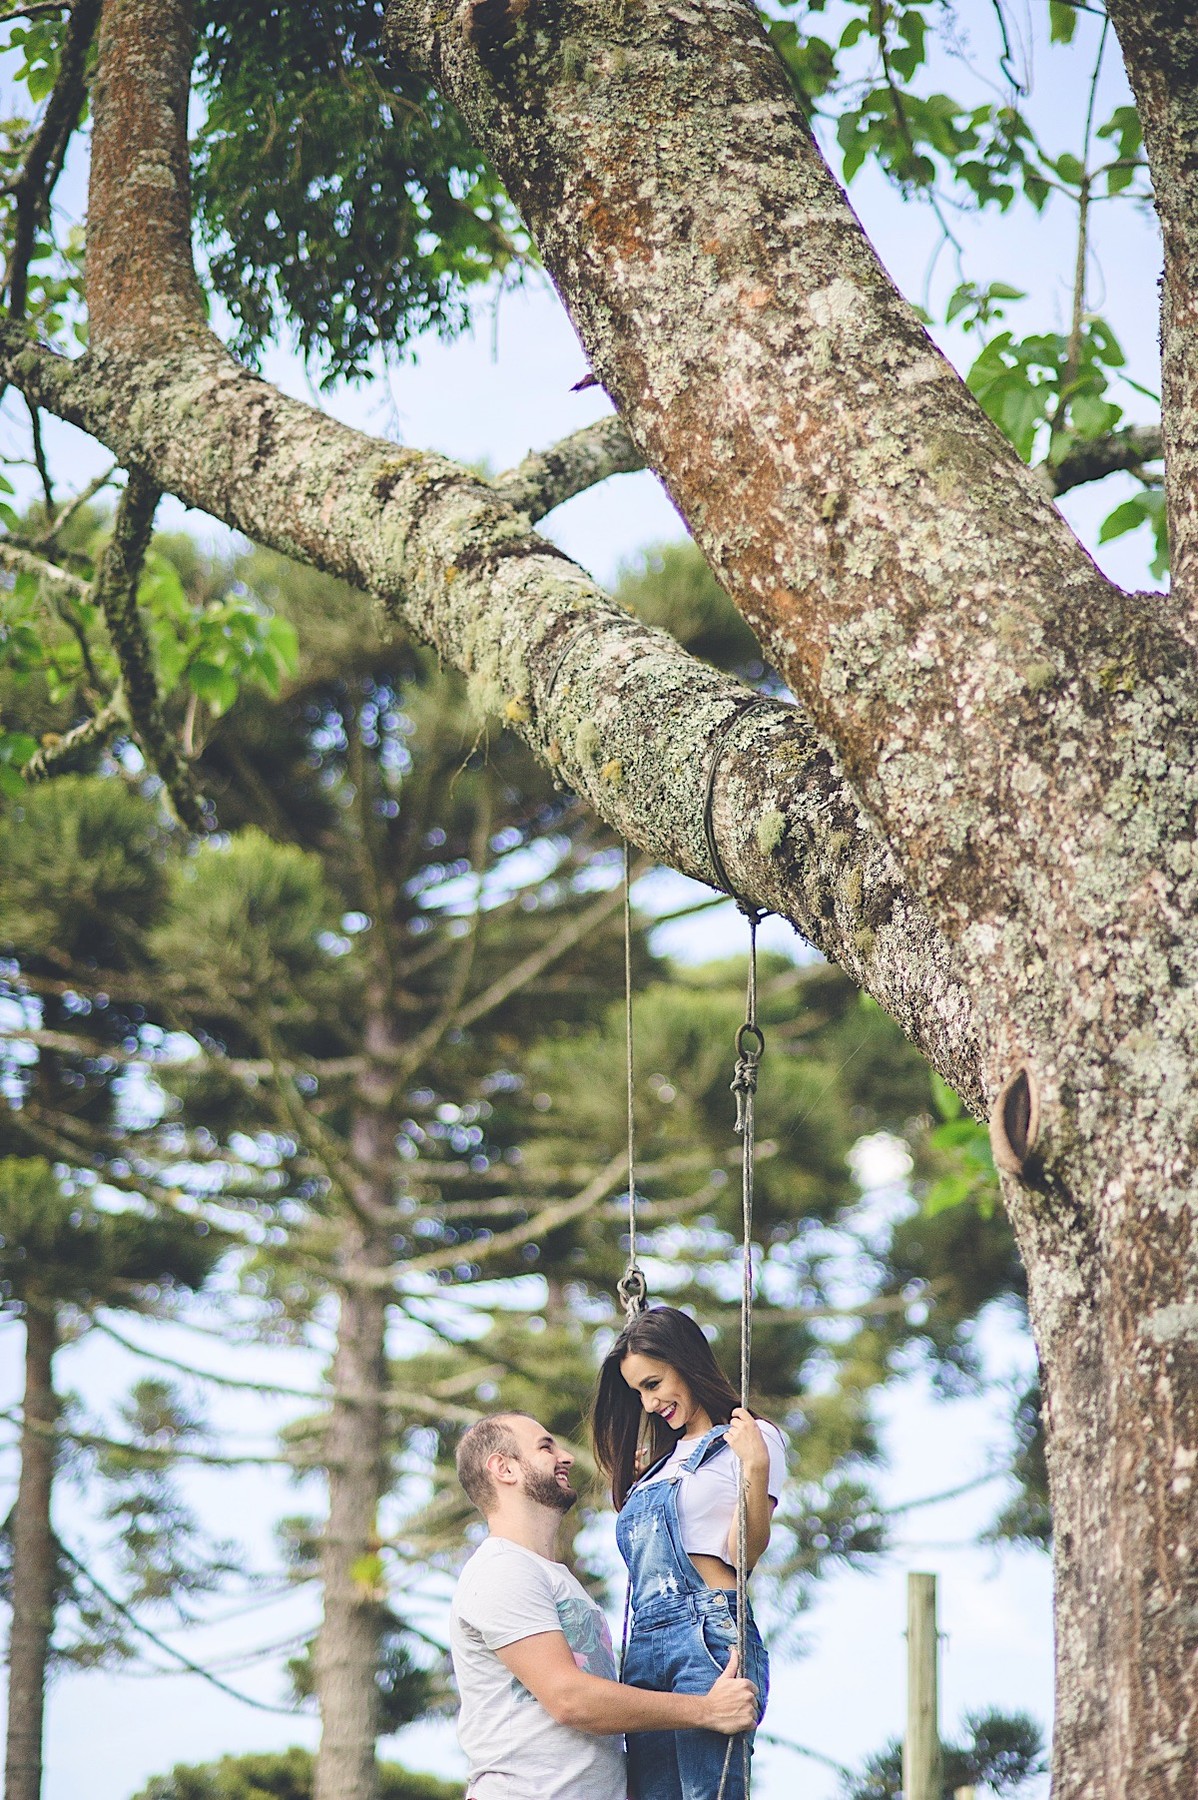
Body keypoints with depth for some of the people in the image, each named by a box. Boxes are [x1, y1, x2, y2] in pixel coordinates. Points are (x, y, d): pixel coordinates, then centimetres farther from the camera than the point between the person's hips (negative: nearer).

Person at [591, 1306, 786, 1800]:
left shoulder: (754, 1439, 5)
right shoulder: (663, 1459, 27)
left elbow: (744, 1555, -6)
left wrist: (755, 1470, -20)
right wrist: (633, 1473, 31)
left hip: (709, 1638, -7)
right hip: (644, 1646, 7)